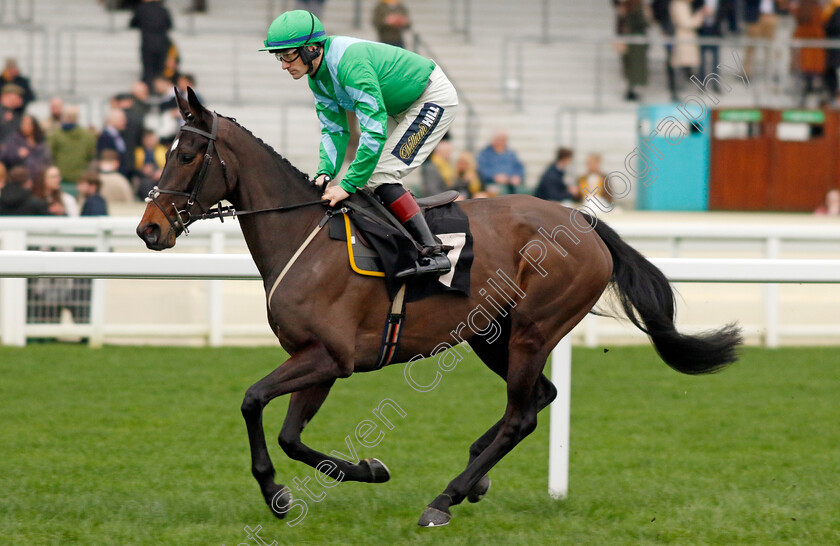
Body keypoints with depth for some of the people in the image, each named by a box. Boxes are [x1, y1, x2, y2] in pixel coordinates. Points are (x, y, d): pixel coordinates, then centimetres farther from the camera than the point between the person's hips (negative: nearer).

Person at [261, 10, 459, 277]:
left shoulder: (350, 63, -33)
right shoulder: (318, 79, -2)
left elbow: (375, 130, -35)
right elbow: (334, 130, 2)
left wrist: (348, 185, -33)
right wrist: (325, 173, -16)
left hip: (435, 98, -10)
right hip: (406, 108, 10)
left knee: (378, 176, -18)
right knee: (368, 176, 8)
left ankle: (433, 253, -22)